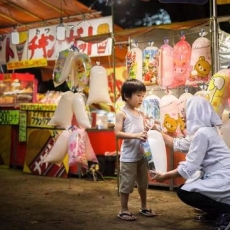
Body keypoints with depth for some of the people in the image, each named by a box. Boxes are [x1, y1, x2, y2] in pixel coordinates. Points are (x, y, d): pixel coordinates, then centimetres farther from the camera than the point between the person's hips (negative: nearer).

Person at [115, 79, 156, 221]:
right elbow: (117, 133, -18)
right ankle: (124, 210, 16)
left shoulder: (141, 114, 11)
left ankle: (144, 208, 32)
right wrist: (135, 135, -27)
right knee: (126, 184, 2)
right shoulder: (122, 113, -9)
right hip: (128, 156, -7)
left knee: (143, 183, 17)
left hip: (141, 155, 7)